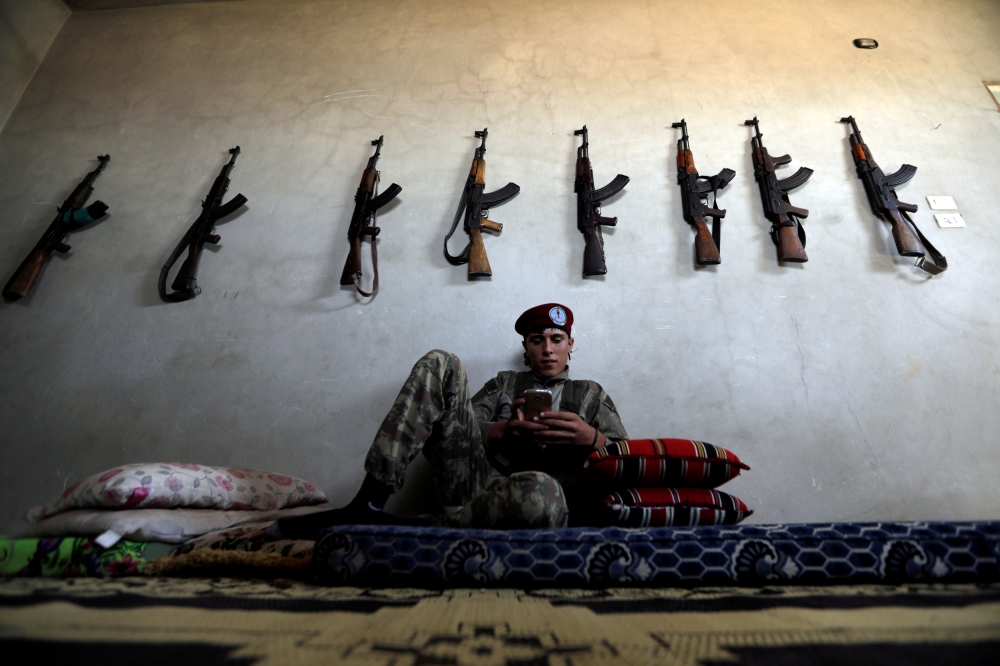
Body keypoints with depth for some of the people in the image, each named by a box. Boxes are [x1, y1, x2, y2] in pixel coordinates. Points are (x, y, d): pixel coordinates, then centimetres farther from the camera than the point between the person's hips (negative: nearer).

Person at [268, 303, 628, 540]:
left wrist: (590, 438, -11)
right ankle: (367, 505, -19)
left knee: (541, 491, -43)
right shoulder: (505, 383, 26)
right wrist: (506, 431, -9)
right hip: (475, 476, 2)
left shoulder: (591, 395, 22)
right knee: (441, 364, -13)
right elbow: (462, 427, 12)